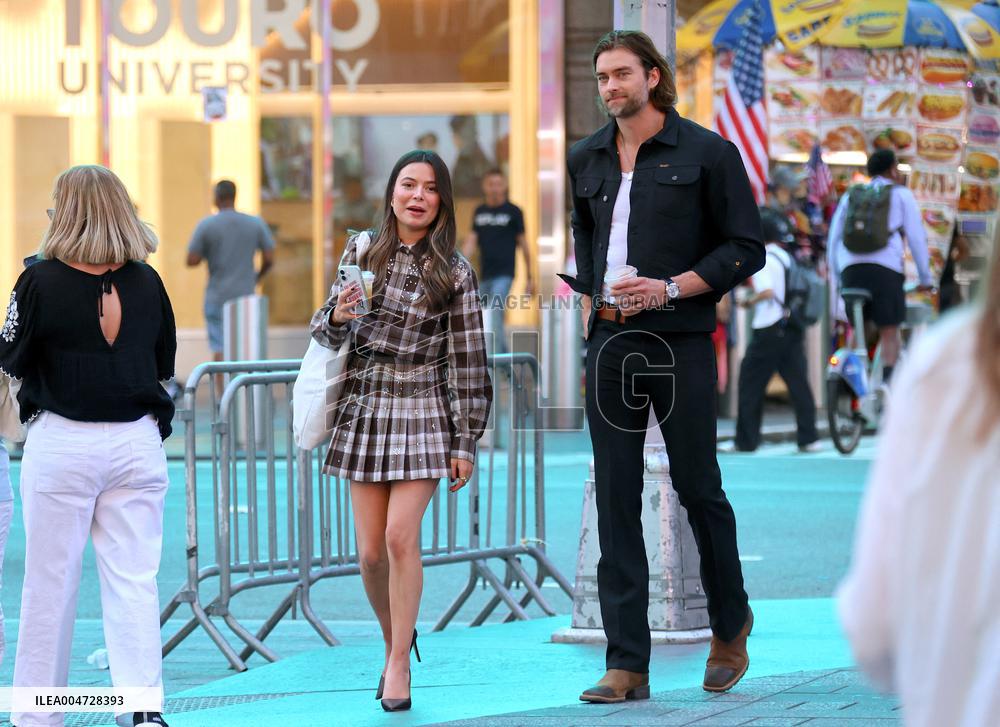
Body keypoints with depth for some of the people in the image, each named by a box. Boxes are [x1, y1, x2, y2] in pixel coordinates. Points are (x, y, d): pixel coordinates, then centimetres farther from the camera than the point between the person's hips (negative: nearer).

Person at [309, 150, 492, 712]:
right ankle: (397, 637, 27)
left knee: (400, 536, -13)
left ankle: (400, 662, -1)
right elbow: (327, 333, 12)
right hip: (367, 407, 3)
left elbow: (467, 360, -2)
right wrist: (338, 316, -13)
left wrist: (465, 443, -4)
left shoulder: (454, 272, -3)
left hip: (425, 410, -3)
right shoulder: (362, 252, 6)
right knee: (371, 550, 2)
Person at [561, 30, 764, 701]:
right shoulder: (587, 160, 13)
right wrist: (589, 300, 15)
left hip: (679, 341, -4)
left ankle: (731, 627, 28)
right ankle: (627, 665, 0)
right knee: (616, 500, 0)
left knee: (697, 488, 4)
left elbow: (746, 248, -4)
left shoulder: (707, 153, -3)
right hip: (609, 344, 4)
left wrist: (671, 288, -14)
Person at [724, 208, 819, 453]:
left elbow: (767, 291, -22)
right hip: (794, 329, 7)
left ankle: (745, 440, 5)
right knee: (798, 382, 4)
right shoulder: (788, 256, 13)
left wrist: (749, 301, -4)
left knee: (750, 383, 3)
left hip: (770, 330, -7)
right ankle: (809, 438, -1)